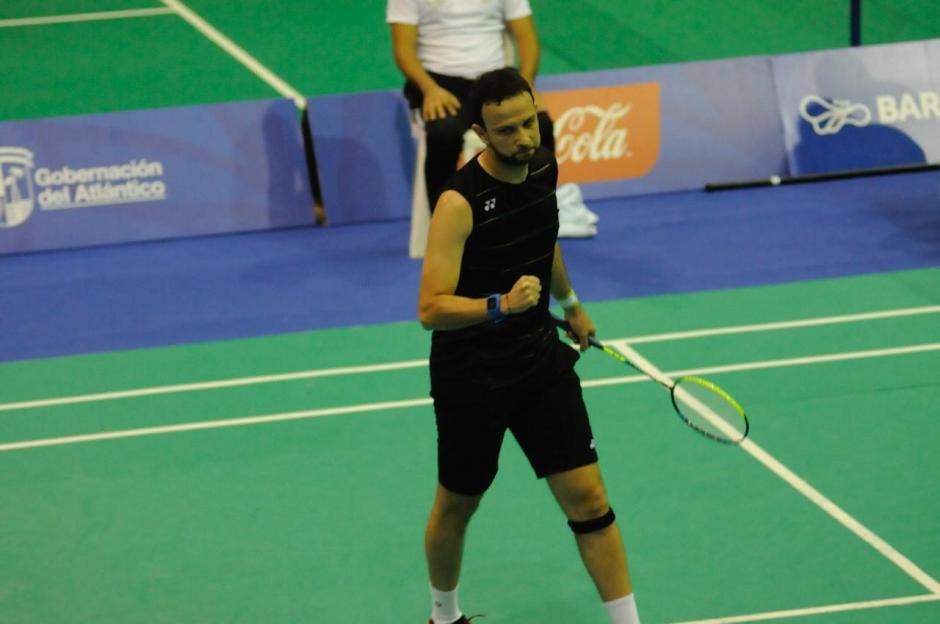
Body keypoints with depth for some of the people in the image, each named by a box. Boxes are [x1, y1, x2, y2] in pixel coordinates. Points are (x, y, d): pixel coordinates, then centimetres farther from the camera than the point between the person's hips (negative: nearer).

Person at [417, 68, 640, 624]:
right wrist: (502, 305, -41)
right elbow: (431, 309, -27)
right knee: (457, 506, 15)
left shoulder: (544, 168, -2)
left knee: (588, 496, -3)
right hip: (470, 374, -5)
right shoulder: (461, 202, -23)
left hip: (541, 358, 5)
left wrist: (570, 305, 35)